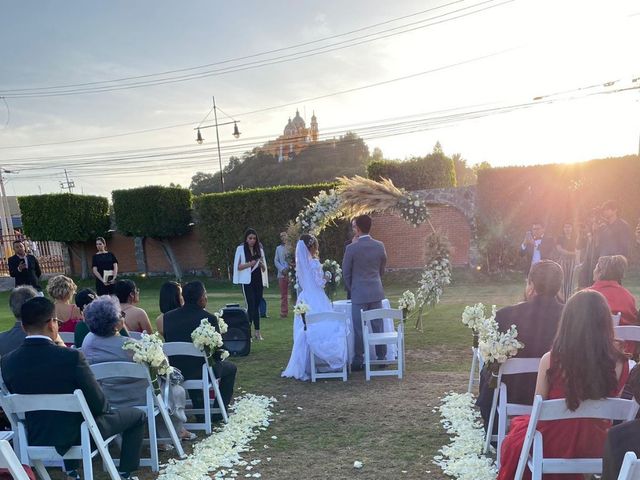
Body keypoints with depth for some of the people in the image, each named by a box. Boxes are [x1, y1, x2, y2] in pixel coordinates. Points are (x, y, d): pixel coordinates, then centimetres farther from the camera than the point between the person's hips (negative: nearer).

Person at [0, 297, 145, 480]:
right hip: (79, 434, -5)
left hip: (36, 438, 6)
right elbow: (98, 404, -19)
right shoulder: (72, 357, -27)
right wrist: (106, 409, 4)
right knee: (137, 415, 16)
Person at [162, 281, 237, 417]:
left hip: (175, 372, 5)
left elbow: (167, 342, 9)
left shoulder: (168, 316, -4)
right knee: (230, 368, 24)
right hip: (203, 371, -5)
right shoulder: (209, 318, -18)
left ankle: (199, 410, 41)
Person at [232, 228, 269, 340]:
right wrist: (249, 264, -17)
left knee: (256, 306, 6)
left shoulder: (259, 250, 12)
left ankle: (257, 332, 9)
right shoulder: (241, 249, 2)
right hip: (247, 281, -4)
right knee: (251, 305, -11)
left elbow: (264, 269, 15)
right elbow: (238, 266, -3)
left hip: (258, 281, 4)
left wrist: (261, 264, -8)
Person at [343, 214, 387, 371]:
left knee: (359, 329, 3)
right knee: (378, 326, 11)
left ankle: (358, 361, 10)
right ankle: (381, 358, 20)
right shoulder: (380, 246, 0)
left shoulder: (352, 248, -12)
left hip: (359, 293, -4)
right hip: (376, 292, 4)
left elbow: (346, 272, -2)